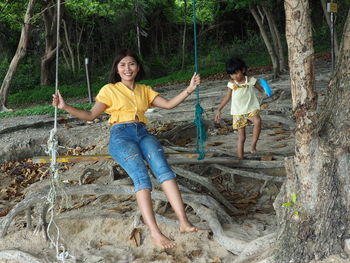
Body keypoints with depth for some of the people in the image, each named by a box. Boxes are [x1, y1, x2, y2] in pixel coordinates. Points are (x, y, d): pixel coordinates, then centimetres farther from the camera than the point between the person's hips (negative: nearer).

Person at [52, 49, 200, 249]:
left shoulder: (144, 90, 23)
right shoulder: (110, 90, 13)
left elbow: (169, 104, 15)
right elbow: (91, 115, 9)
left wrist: (190, 89, 5)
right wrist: (65, 107, -5)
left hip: (143, 133, 3)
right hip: (121, 135, -3)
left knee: (163, 168, -28)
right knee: (141, 176, -29)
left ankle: (184, 222, -35)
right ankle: (154, 232, -38)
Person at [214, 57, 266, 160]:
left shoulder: (250, 80, -3)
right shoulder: (231, 84, 0)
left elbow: (261, 89, 5)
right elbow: (227, 98, 9)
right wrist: (218, 110, 5)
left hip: (251, 109, -1)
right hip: (238, 113, 1)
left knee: (258, 121, -33)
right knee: (241, 137, 3)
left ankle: (253, 145, -22)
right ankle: (240, 157, 12)